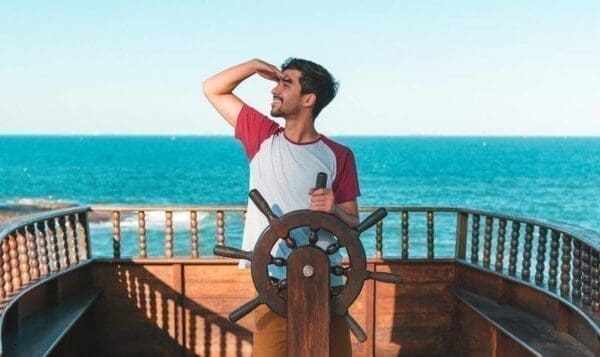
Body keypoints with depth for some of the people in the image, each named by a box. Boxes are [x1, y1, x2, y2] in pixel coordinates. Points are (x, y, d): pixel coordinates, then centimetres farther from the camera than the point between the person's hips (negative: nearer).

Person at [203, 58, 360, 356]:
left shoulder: (338, 156, -1)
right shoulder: (263, 137, 5)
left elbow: (353, 225, 2)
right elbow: (212, 89, 12)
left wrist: (334, 210, -18)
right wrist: (255, 65, 1)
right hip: (272, 285, 1)